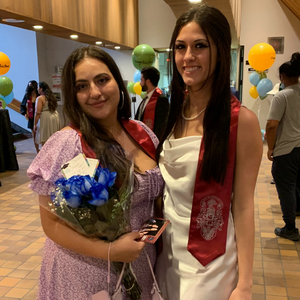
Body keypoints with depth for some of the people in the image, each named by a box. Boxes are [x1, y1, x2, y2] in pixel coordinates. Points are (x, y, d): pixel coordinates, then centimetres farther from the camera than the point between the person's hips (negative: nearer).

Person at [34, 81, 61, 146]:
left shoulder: (40, 98, -10)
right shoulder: (52, 96, 11)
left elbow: (38, 113, -15)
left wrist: (35, 124, -11)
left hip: (45, 119, -7)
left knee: (44, 141, -3)